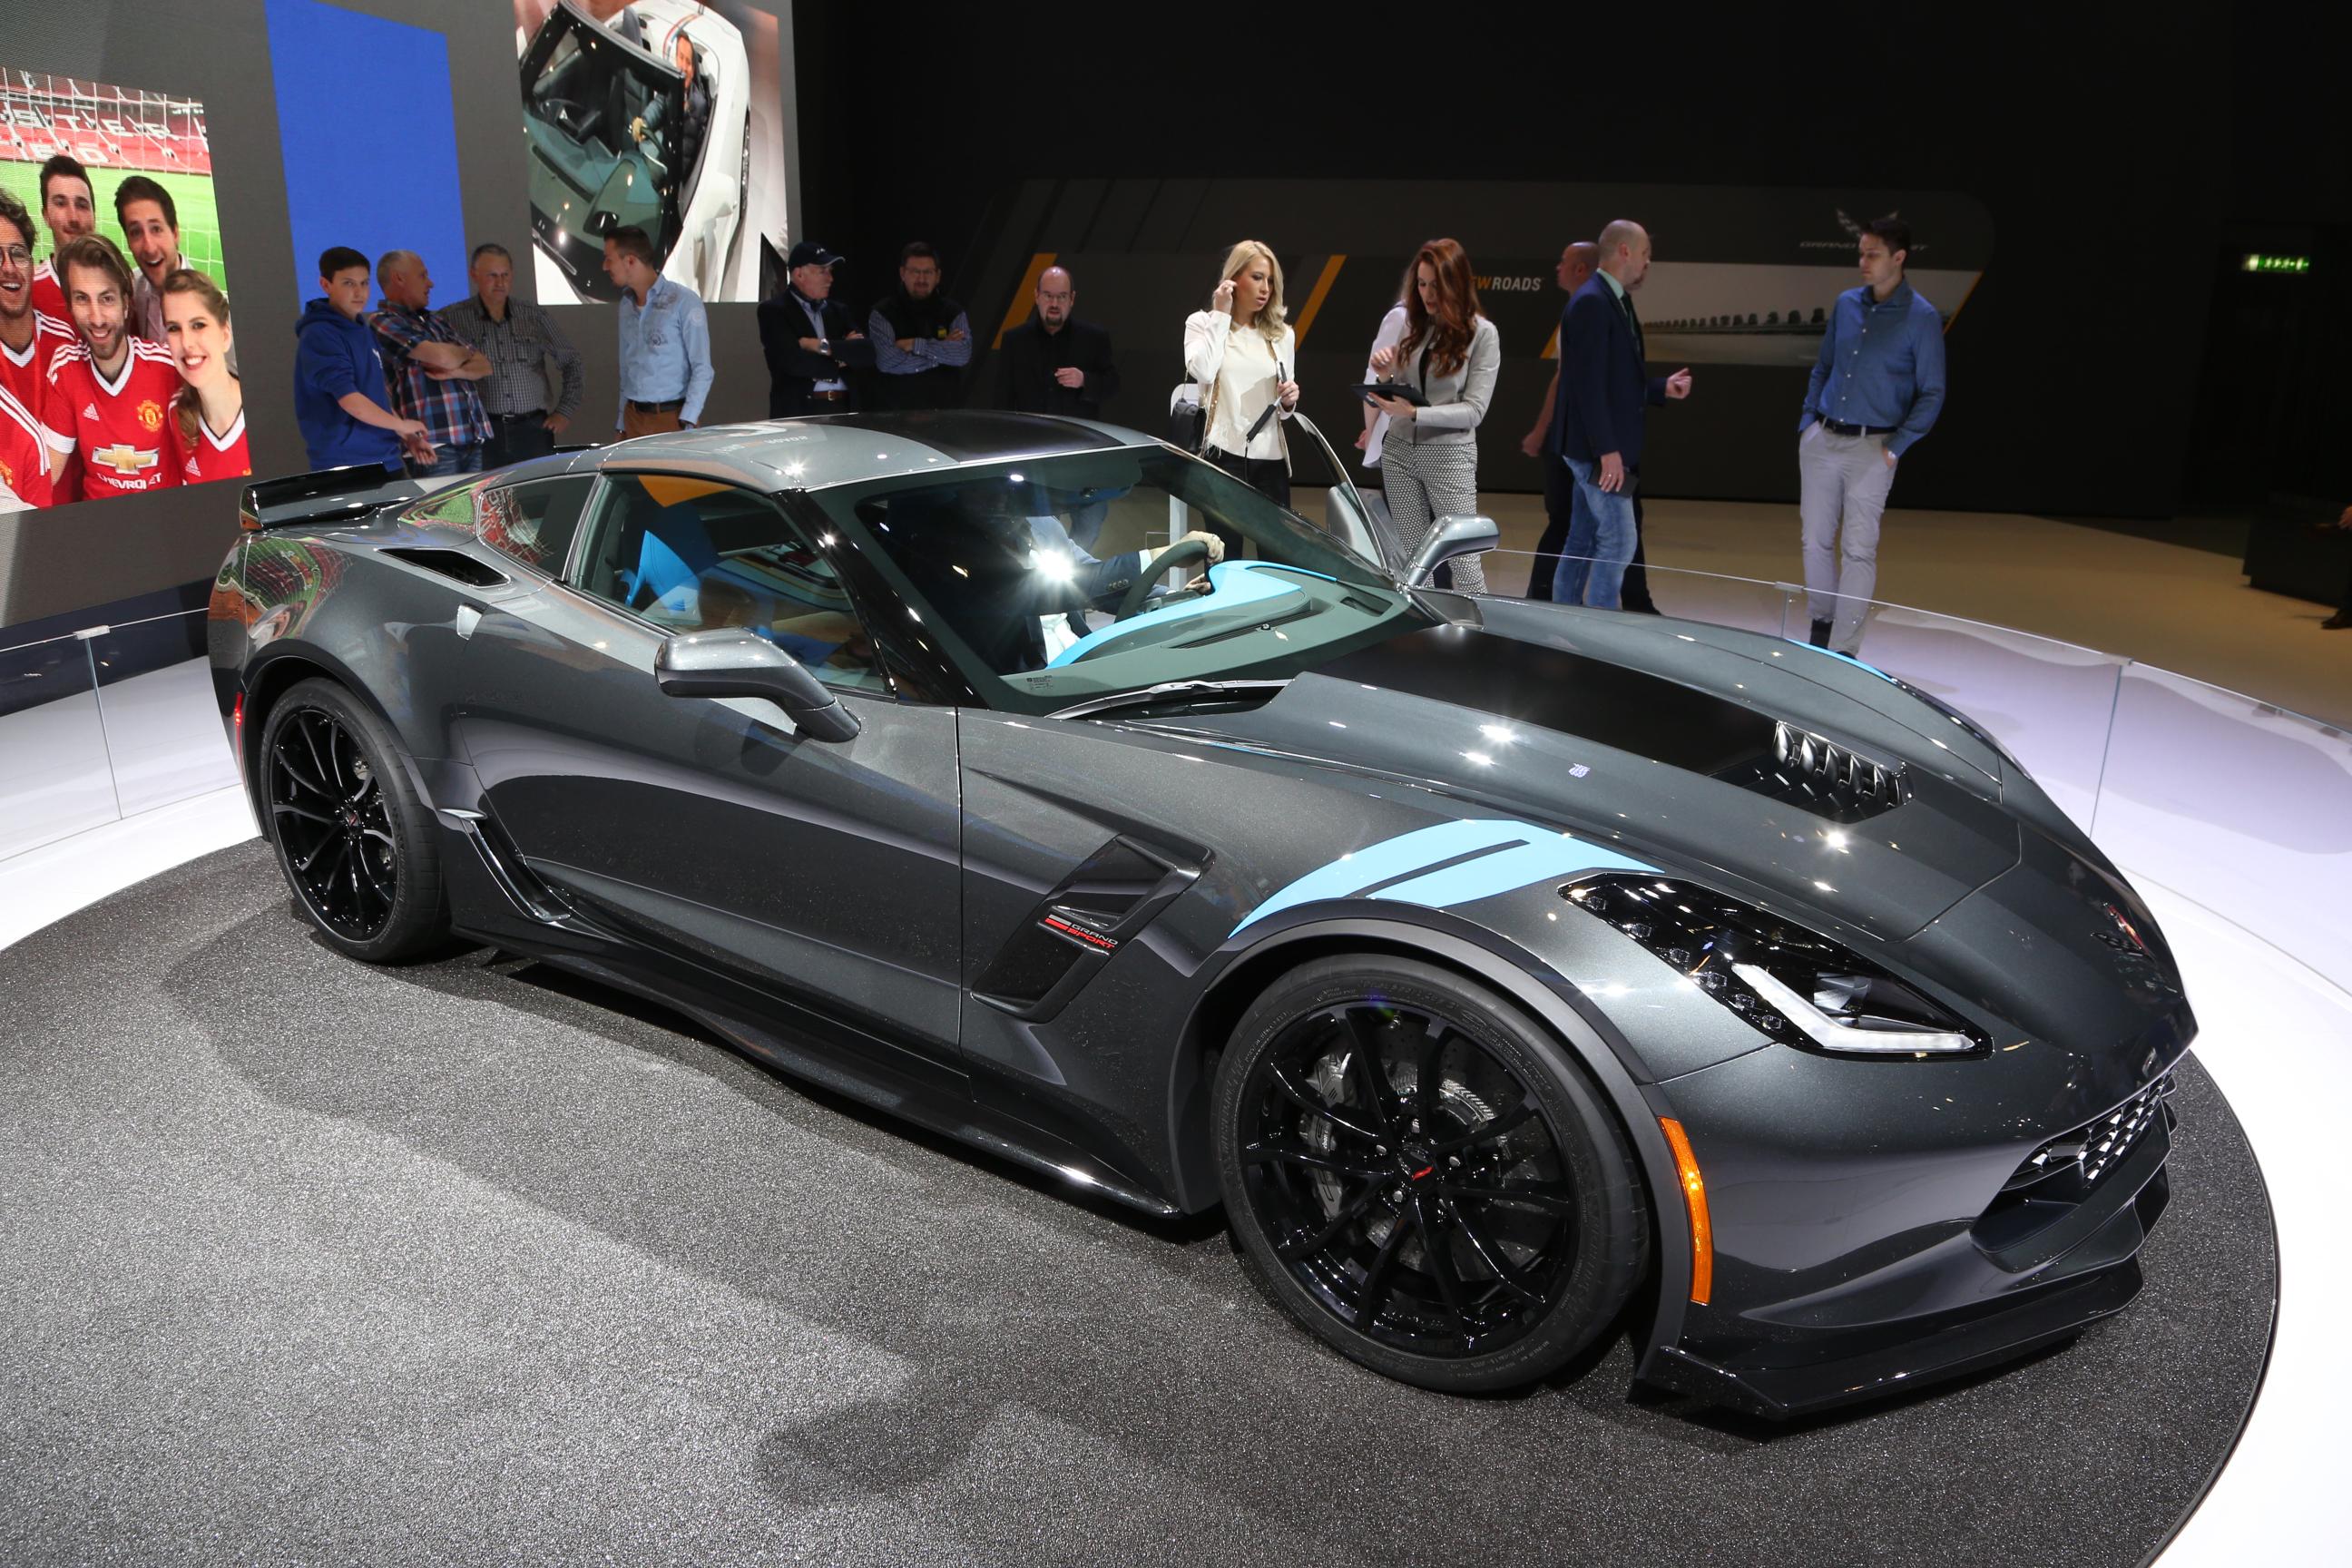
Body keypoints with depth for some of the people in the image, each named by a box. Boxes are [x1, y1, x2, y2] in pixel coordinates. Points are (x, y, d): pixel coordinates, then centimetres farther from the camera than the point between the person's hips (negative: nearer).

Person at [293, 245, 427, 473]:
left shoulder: (365, 331, 15)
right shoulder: (319, 336, -12)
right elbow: (349, 399, -21)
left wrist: (407, 436, 9)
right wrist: (401, 425, -11)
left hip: (385, 457, 8)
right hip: (345, 465, -8)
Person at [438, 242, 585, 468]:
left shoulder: (534, 316, 9)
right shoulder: (452, 319, 3)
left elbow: (572, 363, 16)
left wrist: (564, 412, 9)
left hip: (533, 429, 2)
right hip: (483, 432, -2)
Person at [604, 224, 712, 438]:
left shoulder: (684, 301, -8)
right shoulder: (626, 304, 12)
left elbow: (702, 369, -10)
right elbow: (626, 368, 18)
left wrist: (687, 423, -17)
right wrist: (621, 424, 14)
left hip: (673, 418, -5)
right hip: (634, 418, 5)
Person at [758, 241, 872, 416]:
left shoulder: (836, 310, 18)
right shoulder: (773, 310, 1)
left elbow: (867, 354, 5)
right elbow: (794, 362, -12)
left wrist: (824, 346, -8)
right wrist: (842, 357, 2)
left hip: (842, 410, 4)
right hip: (797, 413, -4)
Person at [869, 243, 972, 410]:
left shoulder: (953, 312, 10)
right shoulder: (882, 313, 2)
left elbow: (963, 354, -7)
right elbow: (887, 362, -12)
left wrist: (916, 345, -10)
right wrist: (942, 351, -5)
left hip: (945, 409, 2)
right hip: (898, 410, -2)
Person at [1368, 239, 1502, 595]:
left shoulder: (1482, 333, -7)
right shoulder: (1414, 325, 7)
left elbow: (1474, 410, -11)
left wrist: (1415, 413, -22)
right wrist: (1385, 375, -7)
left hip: (1449, 454, -4)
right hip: (1399, 450, 5)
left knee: (1462, 562, -4)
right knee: (1412, 560, 8)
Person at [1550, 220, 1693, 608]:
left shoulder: (1615, 301, 14)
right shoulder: (1592, 302, -16)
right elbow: (1589, 383, -21)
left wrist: (1662, 387, 6)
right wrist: (1607, 450, -23)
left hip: (1599, 449, 10)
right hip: (1597, 449, -10)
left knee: (1583, 541, 13)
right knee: (1618, 542, -8)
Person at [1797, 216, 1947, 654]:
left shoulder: (1921, 318, -7)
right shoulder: (1846, 304, 7)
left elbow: (1932, 394, -5)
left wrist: (1895, 446, -12)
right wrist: (1806, 423, 8)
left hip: (1870, 448, -5)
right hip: (1820, 440, 5)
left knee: (1859, 550, -3)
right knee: (1816, 539, 10)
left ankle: (1842, 650, 1)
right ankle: (1821, 621, 28)